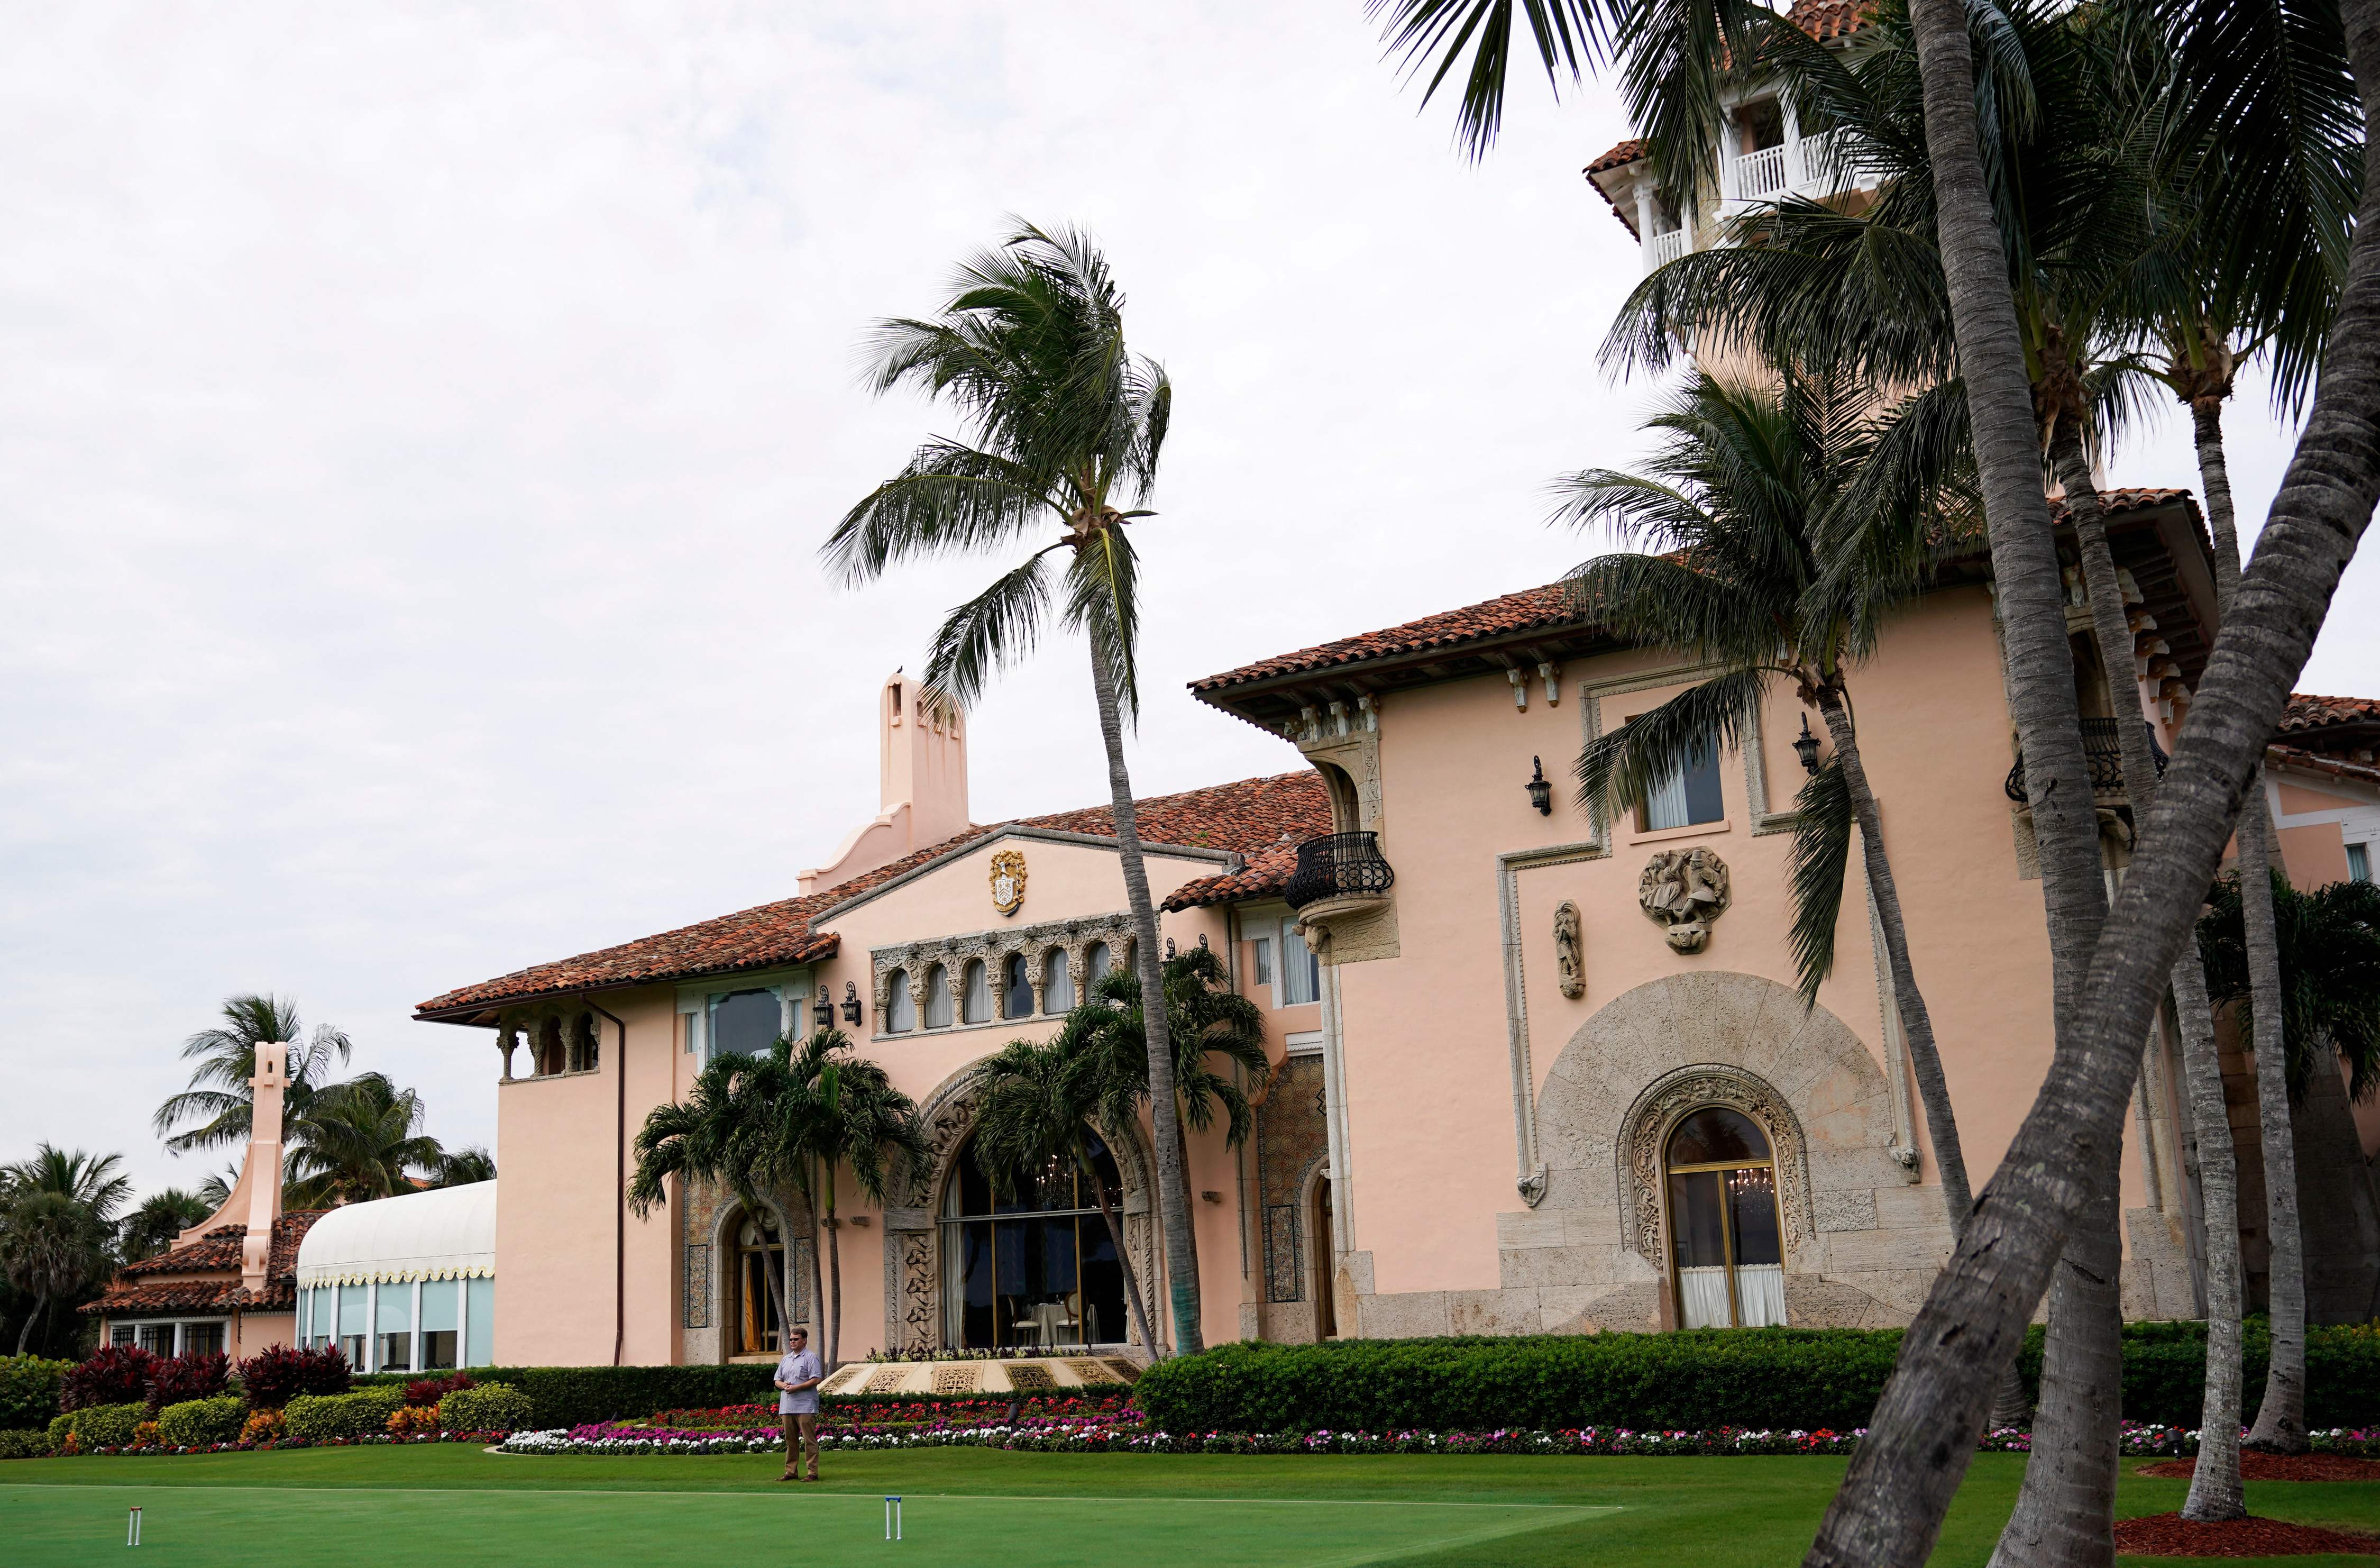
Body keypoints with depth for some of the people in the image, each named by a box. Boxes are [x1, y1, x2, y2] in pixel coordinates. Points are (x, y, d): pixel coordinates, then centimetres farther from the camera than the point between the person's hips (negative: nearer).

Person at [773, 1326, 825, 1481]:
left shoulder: (810, 1358, -3)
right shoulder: (786, 1359, 19)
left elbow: (816, 1380, -12)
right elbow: (777, 1380, 21)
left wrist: (796, 1388, -16)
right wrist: (783, 1385, -3)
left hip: (805, 1406, -7)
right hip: (787, 1406, 7)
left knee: (809, 1440, -7)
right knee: (790, 1440, 10)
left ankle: (813, 1472, -6)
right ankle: (790, 1472, 16)